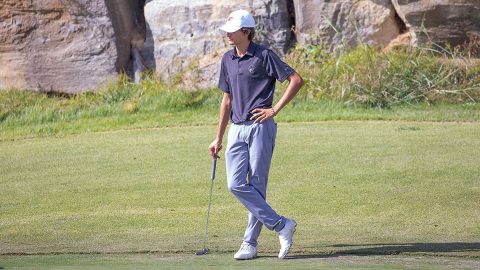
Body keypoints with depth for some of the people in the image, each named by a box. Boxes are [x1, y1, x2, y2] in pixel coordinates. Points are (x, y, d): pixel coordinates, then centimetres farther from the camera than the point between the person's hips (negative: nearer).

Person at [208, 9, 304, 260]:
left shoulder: (264, 56, -7)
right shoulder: (227, 60, 13)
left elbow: (297, 80, -8)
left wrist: (275, 109, -11)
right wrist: (219, 138, 19)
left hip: (260, 127, -6)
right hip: (237, 129, 6)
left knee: (256, 186, -5)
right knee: (236, 184, -6)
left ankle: (250, 243, 3)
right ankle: (281, 225, 0)